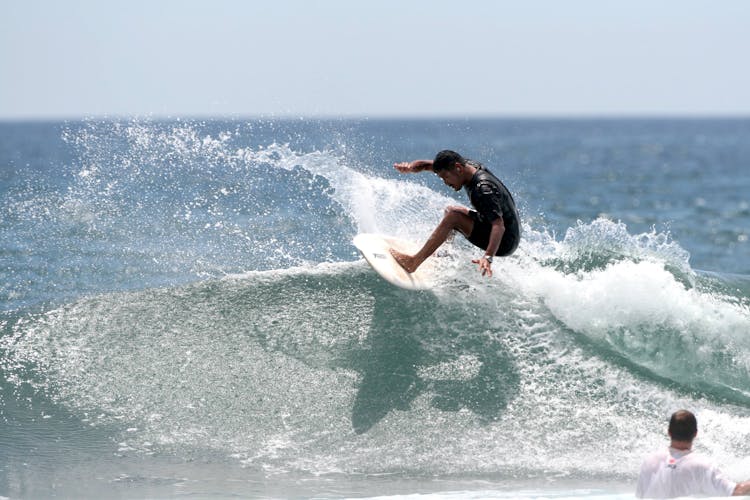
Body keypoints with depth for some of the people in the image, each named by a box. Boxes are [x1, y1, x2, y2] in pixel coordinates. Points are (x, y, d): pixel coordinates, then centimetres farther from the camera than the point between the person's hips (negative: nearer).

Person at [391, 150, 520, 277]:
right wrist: (409, 167, -17)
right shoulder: (468, 166, -2)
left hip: (504, 243, -10)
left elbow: (499, 226, -37)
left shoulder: (483, 189, -28)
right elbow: (426, 165, 4)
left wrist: (488, 257, -49)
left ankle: (414, 262, -19)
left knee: (453, 216, -22)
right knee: (449, 211, 23)